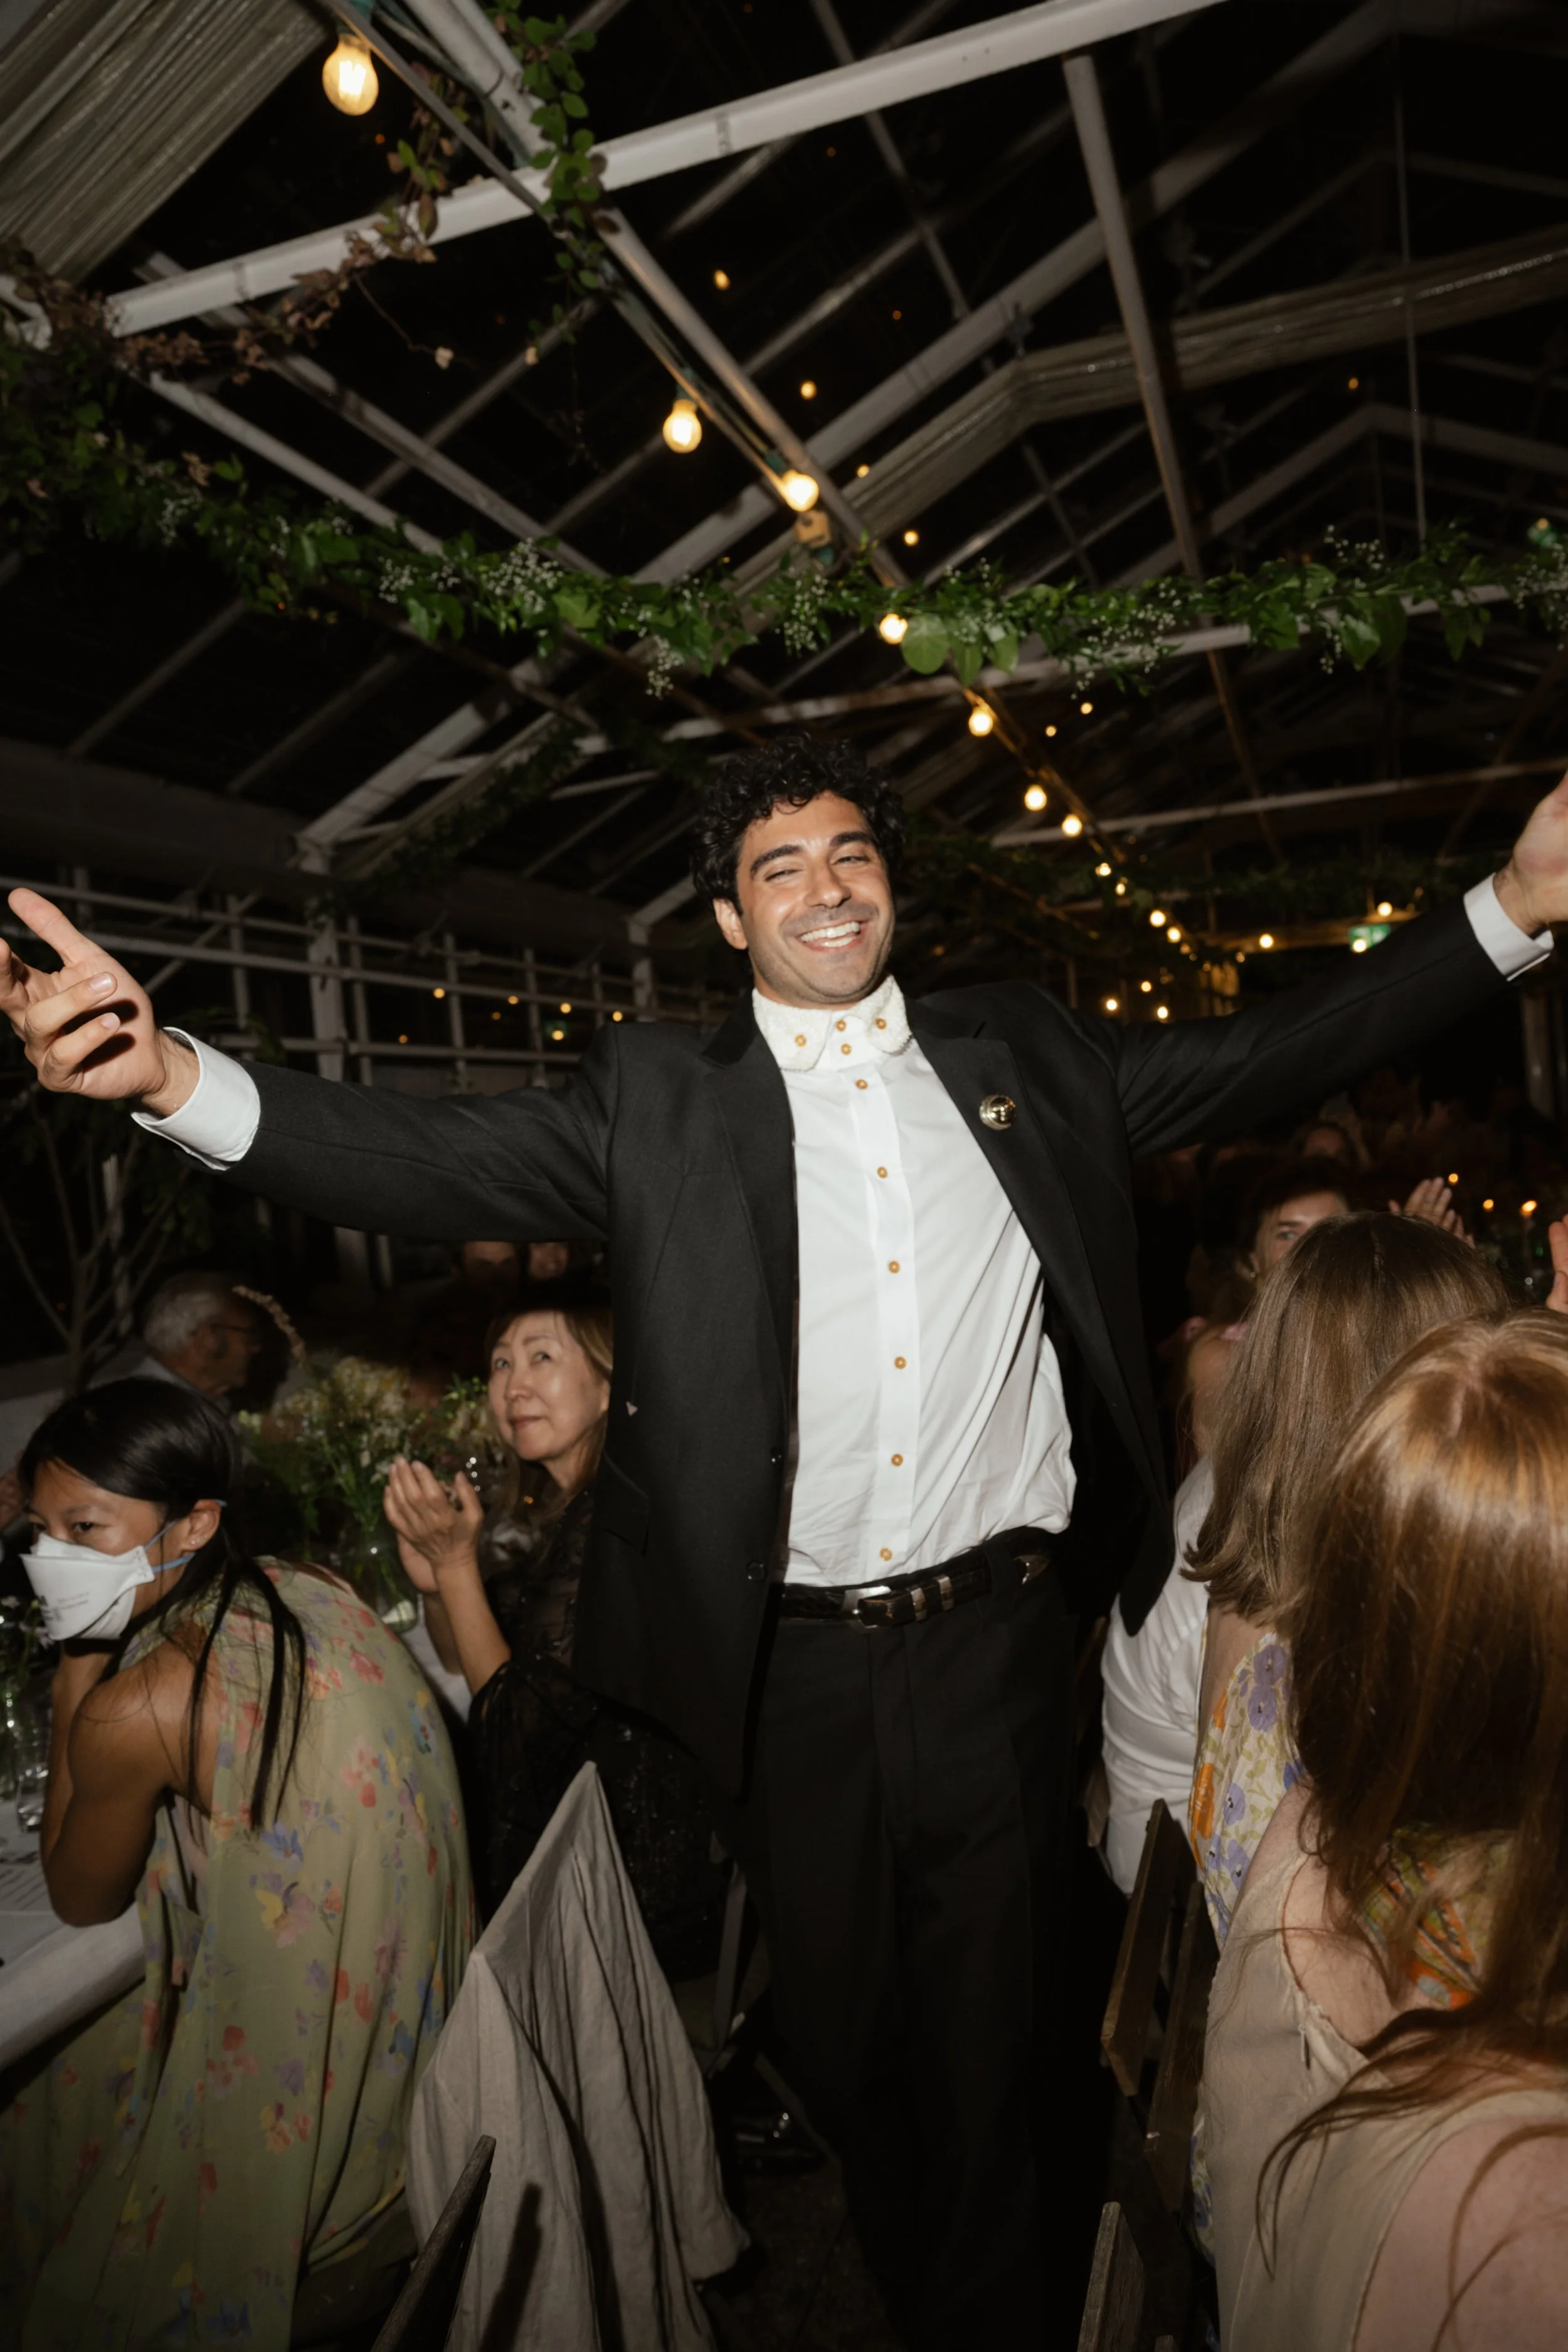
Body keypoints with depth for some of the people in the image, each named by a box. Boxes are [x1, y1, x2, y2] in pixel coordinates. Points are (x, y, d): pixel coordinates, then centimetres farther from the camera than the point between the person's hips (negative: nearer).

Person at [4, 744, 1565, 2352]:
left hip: (996, 1646, 0)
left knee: (995, 2040, 17)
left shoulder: (1022, 1055, 4)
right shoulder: (656, 1097, -4)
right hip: (790, 1671, 0)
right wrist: (173, 1075, -28)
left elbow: (1273, 1055, 7)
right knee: (841, 2036, 23)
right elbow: (431, 1160, -13)